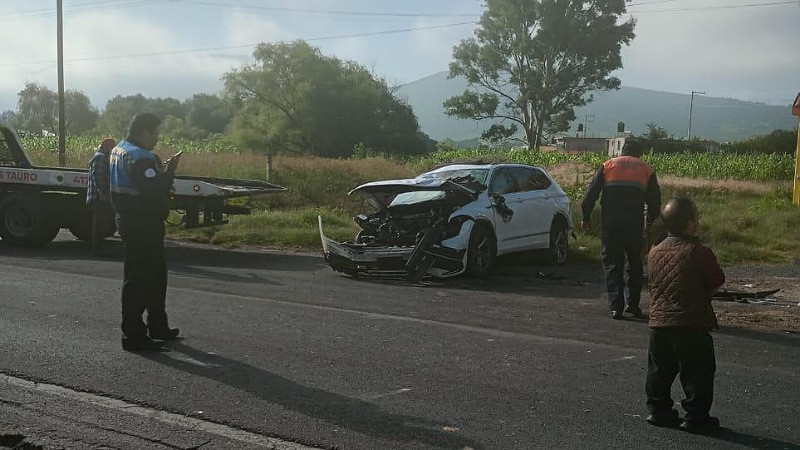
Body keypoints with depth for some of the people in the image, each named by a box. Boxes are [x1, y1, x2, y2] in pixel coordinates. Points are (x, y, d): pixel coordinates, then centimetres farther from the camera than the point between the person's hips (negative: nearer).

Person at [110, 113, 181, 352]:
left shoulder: (119, 150, 12)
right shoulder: (140, 157, -20)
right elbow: (156, 191, -27)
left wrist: (161, 169, 9)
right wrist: (170, 170, -14)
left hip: (128, 220, 11)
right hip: (142, 226, -11)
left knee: (156, 275, 21)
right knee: (138, 279, -4)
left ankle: (158, 326, 32)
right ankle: (133, 335, 3)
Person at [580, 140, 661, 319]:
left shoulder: (608, 165, 12)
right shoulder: (647, 170, 12)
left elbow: (591, 193, 5)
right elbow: (655, 201, 12)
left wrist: (586, 217, 11)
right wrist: (651, 222, 26)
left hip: (610, 222, 0)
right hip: (635, 222, 0)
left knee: (612, 262, 5)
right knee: (635, 262, 15)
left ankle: (615, 306, -2)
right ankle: (633, 304, 15)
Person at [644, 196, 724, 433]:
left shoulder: (655, 252, 6)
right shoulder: (700, 253, -13)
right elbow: (718, 280, -4)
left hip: (658, 323, 6)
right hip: (691, 325, -6)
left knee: (660, 370, 18)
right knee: (697, 373, 5)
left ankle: (658, 410, 26)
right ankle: (696, 417, 9)